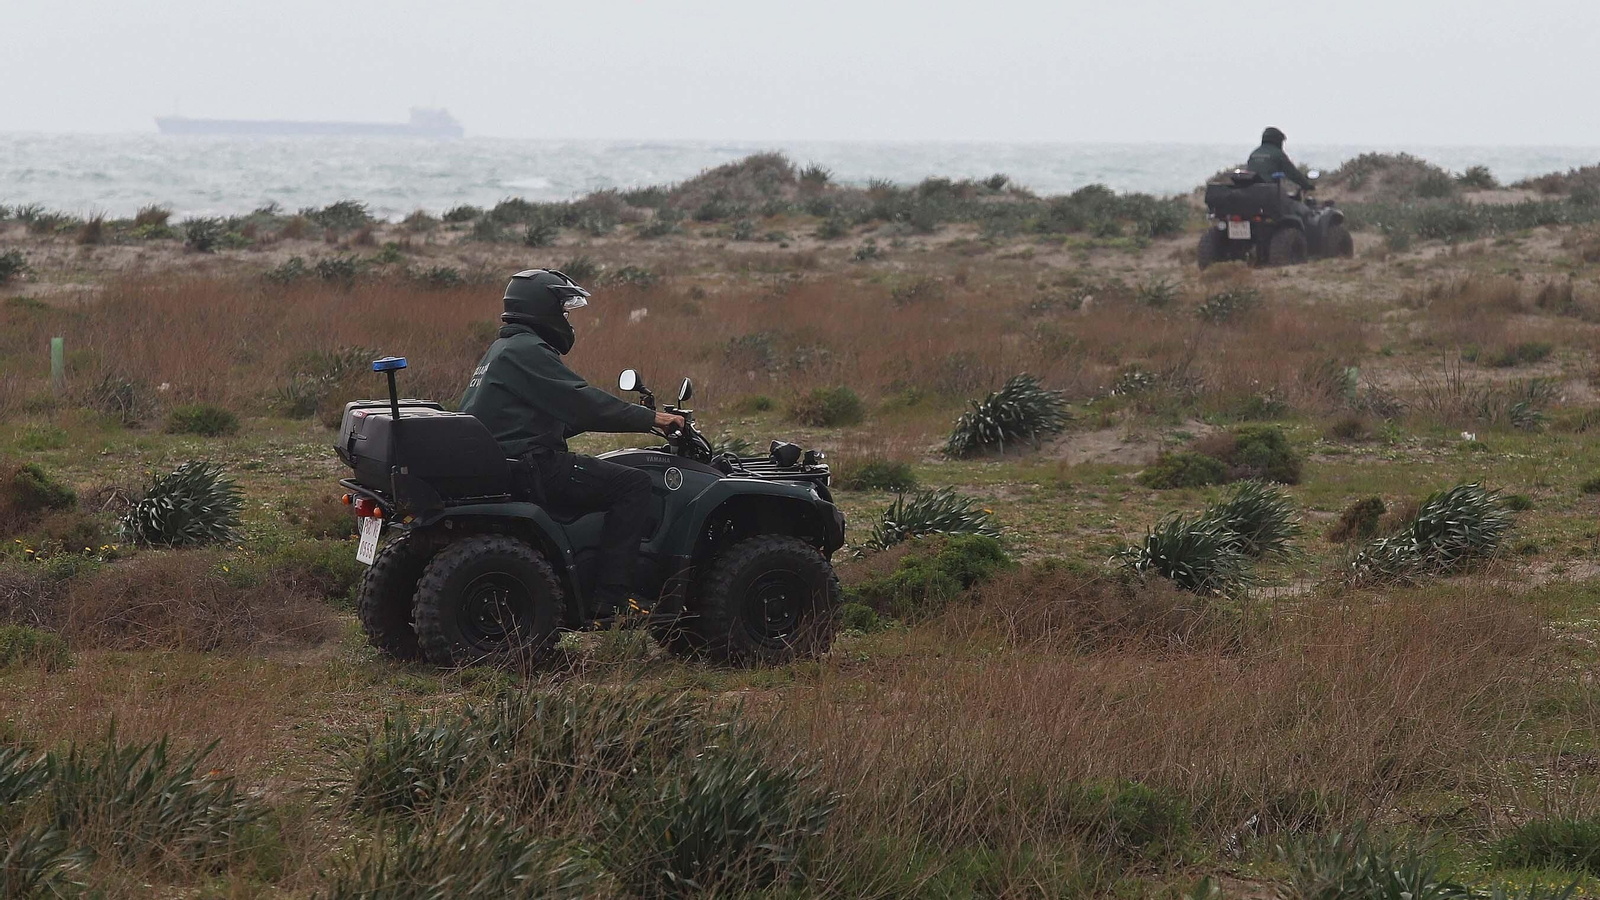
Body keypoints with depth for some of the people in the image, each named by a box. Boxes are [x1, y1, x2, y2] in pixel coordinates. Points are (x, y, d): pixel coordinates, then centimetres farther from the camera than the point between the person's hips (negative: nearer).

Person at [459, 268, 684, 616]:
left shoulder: (505, 349, 22)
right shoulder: (527, 351, -12)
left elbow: (558, 416, 26)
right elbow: (582, 403, -19)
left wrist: (638, 417, 22)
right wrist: (650, 418, -12)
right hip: (530, 468, -11)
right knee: (633, 484, -13)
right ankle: (612, 597, -19)